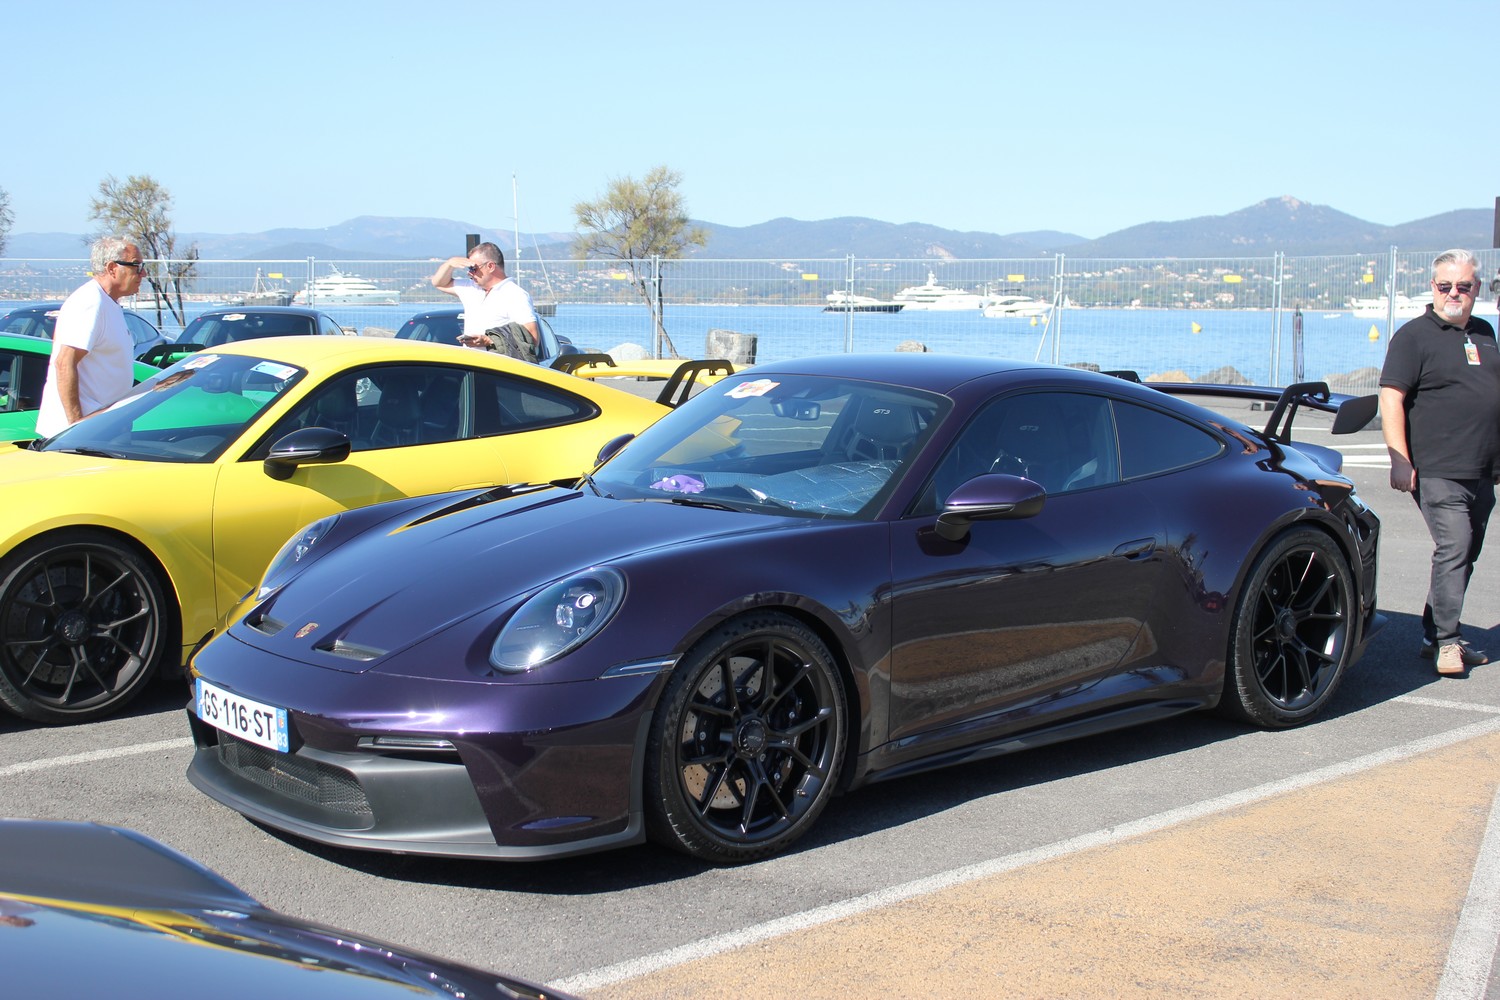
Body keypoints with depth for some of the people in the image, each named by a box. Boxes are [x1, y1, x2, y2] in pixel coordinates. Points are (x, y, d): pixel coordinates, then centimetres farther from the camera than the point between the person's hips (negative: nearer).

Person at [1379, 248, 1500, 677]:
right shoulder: (1415, 335, -6)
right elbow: (1391, 398, -12)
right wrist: (1400, 460, -21)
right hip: (1438, 472, -7)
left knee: (1464, 556, 11)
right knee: (1453, 549, -14)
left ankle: (1434, 636, 21)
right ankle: (1446, 641, -7)